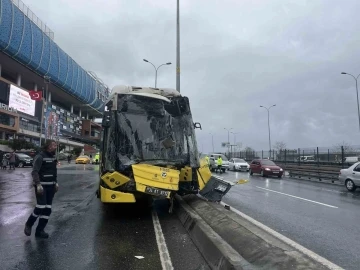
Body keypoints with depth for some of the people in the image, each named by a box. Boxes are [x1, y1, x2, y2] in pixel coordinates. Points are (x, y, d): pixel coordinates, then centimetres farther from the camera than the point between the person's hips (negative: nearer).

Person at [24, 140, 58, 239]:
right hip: (41, 186, -7)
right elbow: (34, 172, -19)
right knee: (41, 206, -10)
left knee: (47, 209, 5)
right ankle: (28, 225, 16)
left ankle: (39, 230, 14)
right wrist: (38, 184, -26)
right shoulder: (40, 157, -13)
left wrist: (56, 182, 14)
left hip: (51, 186, 7)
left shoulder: (53, 157, 10)